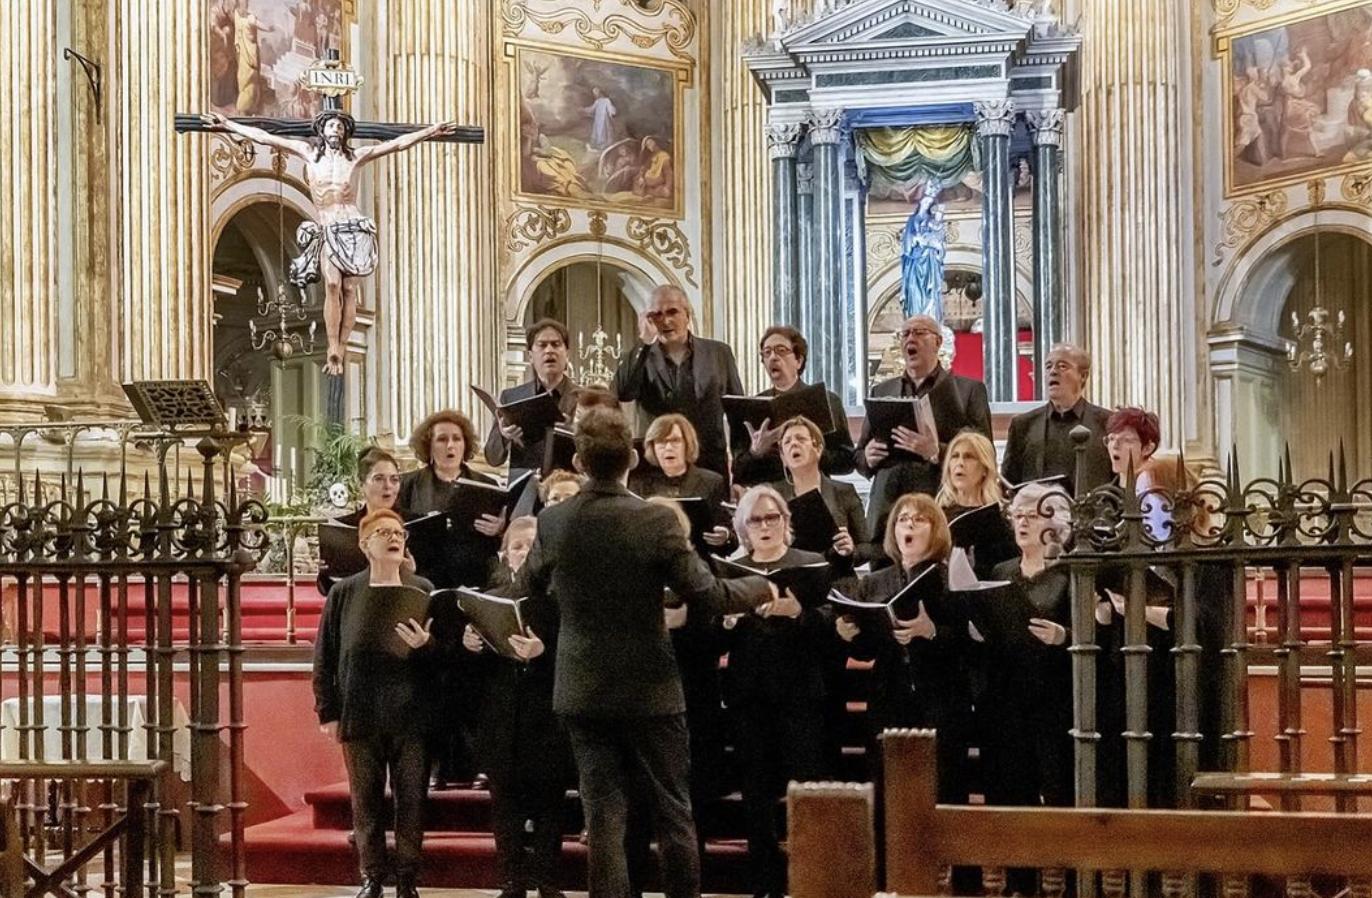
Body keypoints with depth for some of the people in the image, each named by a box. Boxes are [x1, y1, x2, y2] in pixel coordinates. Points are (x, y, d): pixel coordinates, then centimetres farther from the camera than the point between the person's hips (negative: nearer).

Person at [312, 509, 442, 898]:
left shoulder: (423, 590, 4)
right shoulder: (344, 593, 3)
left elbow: (444, 651, 6)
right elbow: (325, 655, 4)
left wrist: (425, 645, -17)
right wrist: (327, 711, 0)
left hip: (411, 715, 0)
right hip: (360, 715, 0)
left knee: (411, 798, 3)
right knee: (366, 800, 5)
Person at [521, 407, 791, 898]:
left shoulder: (552, 522, -5)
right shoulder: (656, 522, -16)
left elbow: (534, 585, 13)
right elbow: (708, 596, -13)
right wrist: (761, 588, 5)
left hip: (583, 691, 3)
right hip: (649, 690, -3)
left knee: (603, 815, 5)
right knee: (674, 811, 10)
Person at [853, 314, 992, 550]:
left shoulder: (968, 390, 7)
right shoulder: (881, 391, 20)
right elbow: (859, 454, 23)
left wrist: (936, 452, -17)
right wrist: (868, 458, -1)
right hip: (887, 510, 3)